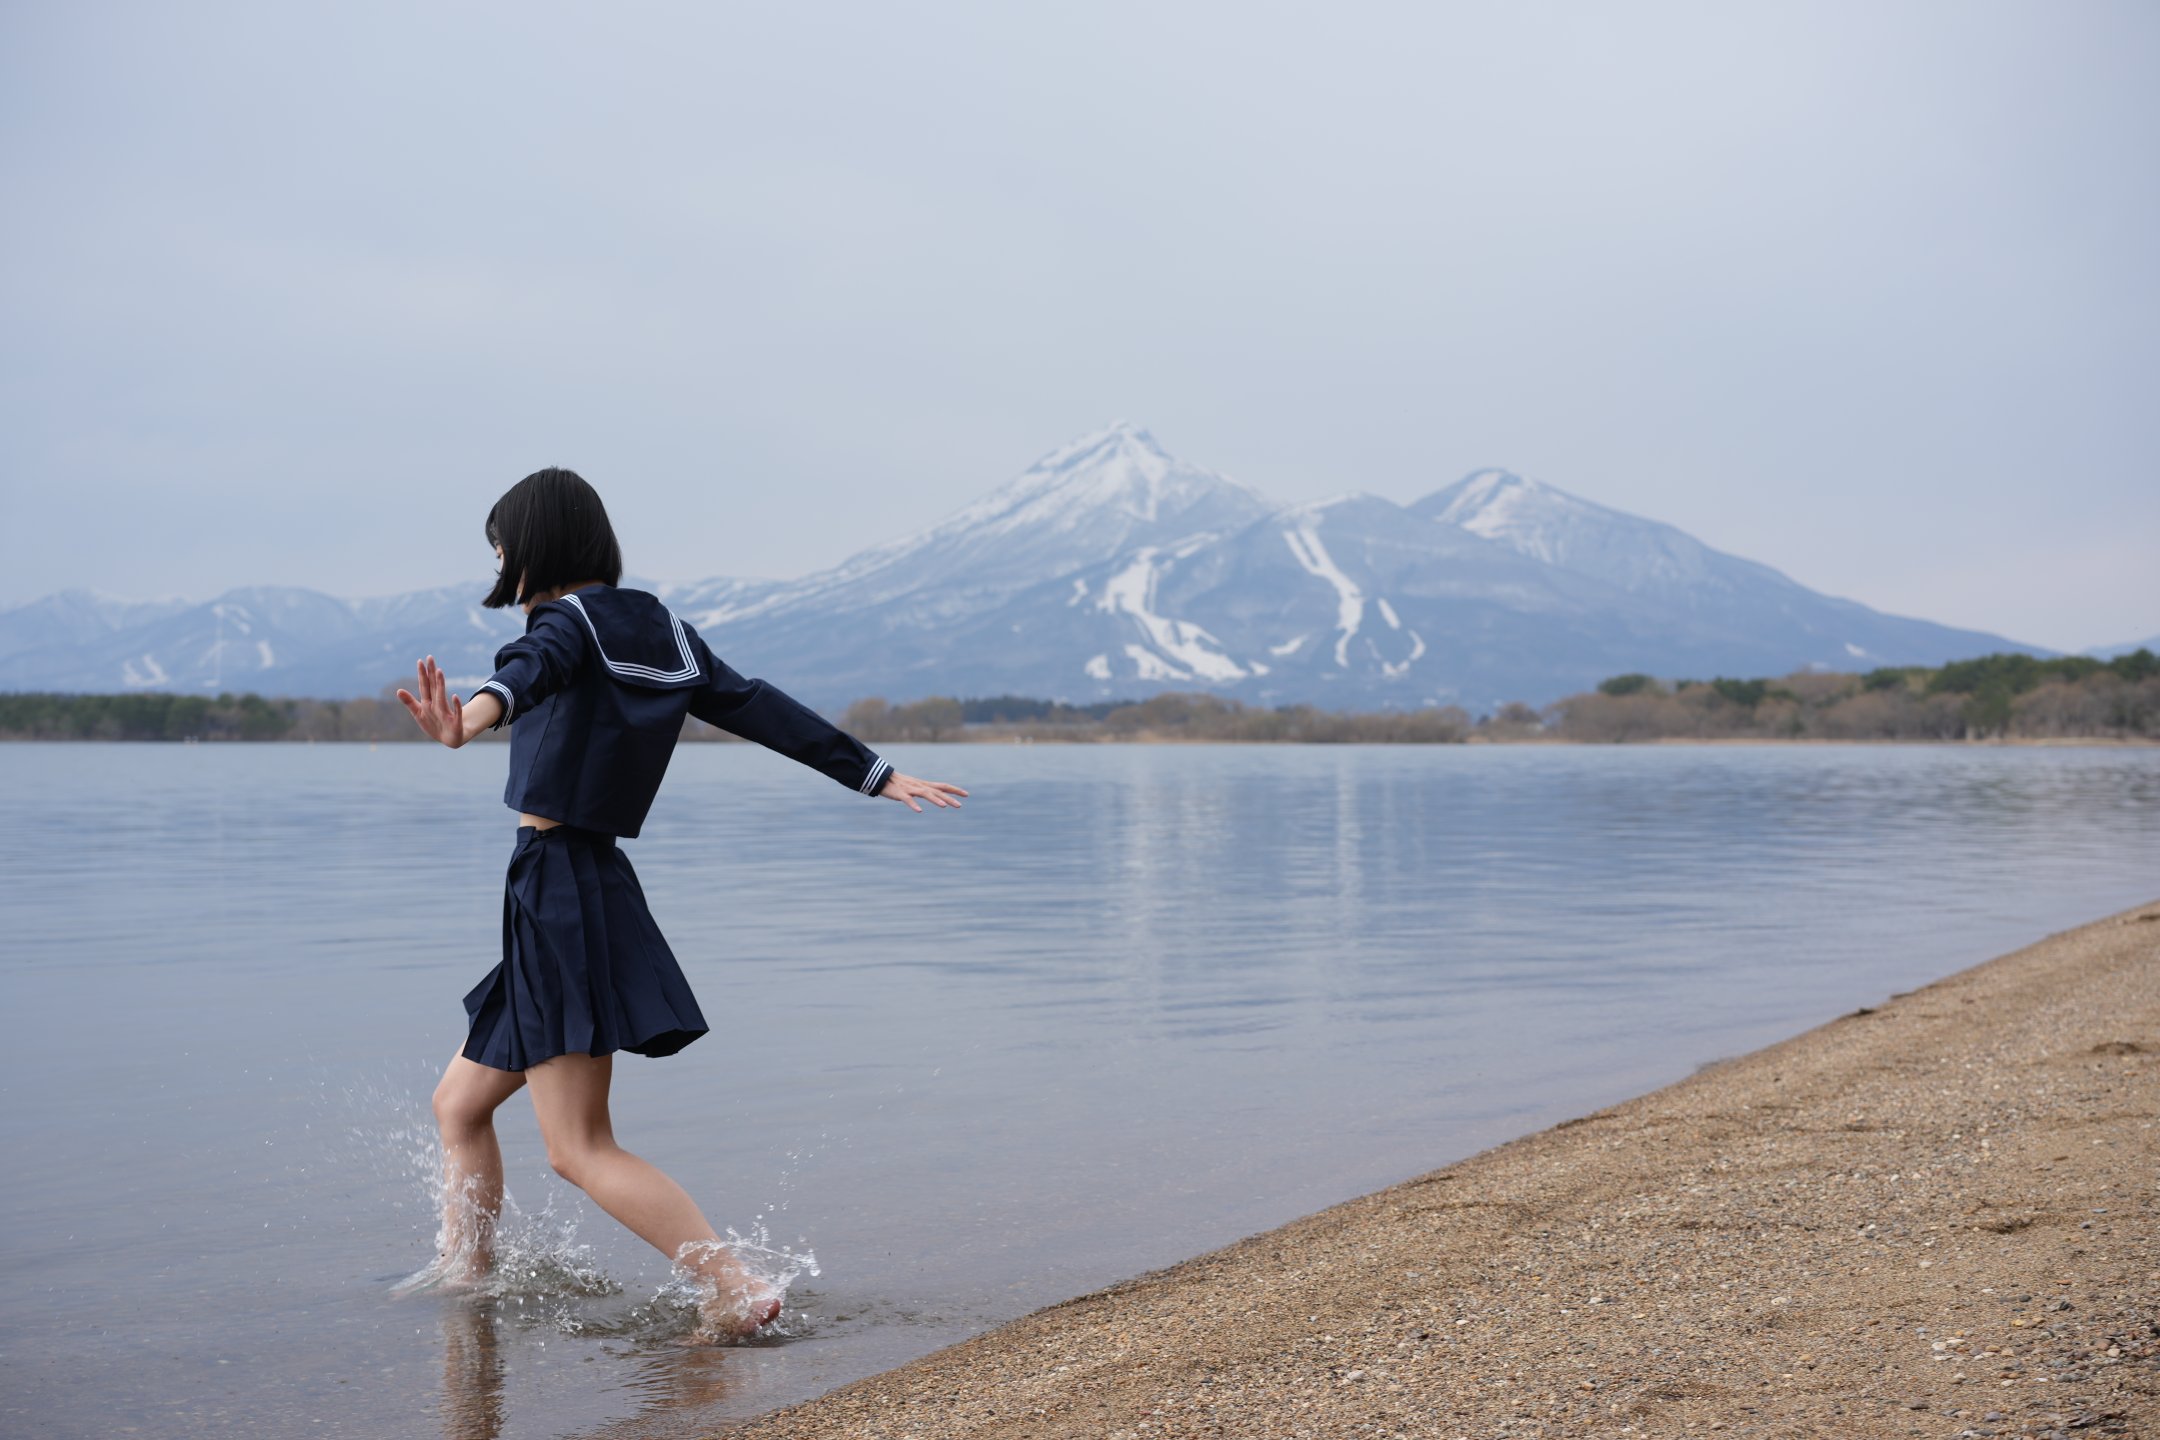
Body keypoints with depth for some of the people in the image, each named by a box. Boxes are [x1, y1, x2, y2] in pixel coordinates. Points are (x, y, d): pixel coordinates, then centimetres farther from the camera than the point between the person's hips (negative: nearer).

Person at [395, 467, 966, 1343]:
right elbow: (763, 710, 12)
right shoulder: (658, 629, 12)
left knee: (580, 1150, -7)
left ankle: (738, 1292, -12)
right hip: (588, 886, 9)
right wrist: (877, 775, 16)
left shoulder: (573, 620, -11)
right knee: (459, 1103, 21)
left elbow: (535, 668, -35)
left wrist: (476, 714, -57)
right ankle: (463, 1278, 32)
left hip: (559, 890, -9)